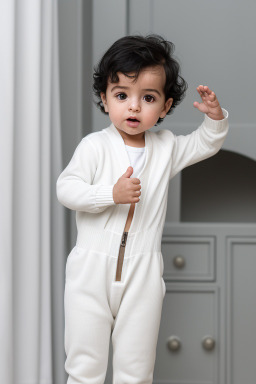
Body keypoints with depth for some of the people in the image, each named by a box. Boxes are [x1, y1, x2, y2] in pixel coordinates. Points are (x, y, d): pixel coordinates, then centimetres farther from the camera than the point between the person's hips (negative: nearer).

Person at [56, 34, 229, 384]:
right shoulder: (95, 146, -6)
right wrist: (112, 194, -24)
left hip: (143, 272, 3)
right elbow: (66, 188, -11)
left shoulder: (166, 148, 6)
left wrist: (215, 118, 1)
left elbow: (204, 145, 21)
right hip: (92, 267, -2)